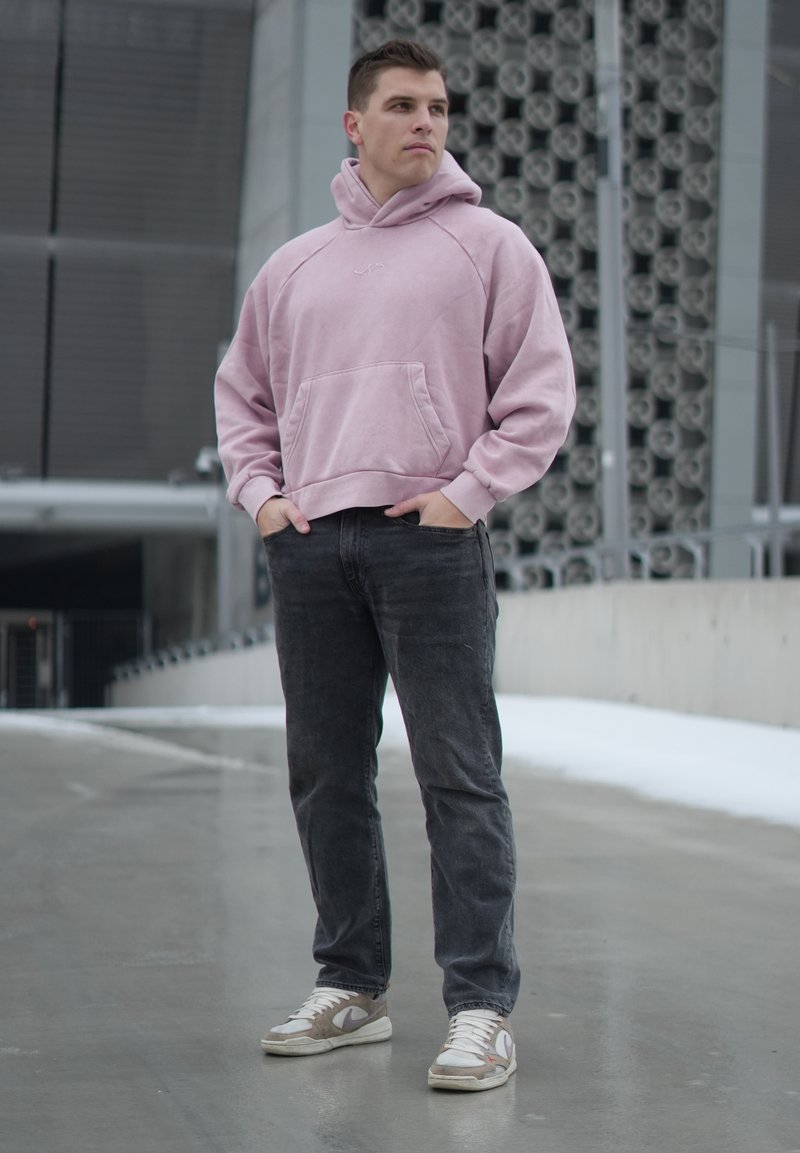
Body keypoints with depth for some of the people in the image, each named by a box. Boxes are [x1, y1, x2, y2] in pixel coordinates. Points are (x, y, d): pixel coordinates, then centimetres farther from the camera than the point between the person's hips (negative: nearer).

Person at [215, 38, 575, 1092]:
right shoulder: (293, 267, 16)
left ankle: (482, 1006, -3)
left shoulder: (489, 245, 5)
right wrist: (260, 493, 9)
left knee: (459, 778, -6)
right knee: (327, 776, 9)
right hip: (309, 546, 5)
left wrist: (468, 491, -9)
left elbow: (541, 391, 1)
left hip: (431, 541, -4)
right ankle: (352, 986, 20)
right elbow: (243, 394, 24)